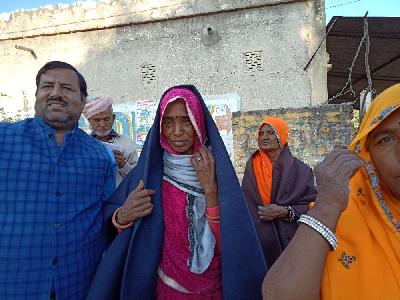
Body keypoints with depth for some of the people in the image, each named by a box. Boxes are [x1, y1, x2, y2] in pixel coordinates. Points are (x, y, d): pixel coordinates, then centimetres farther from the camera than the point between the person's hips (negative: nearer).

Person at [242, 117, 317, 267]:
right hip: (257, 237, 2)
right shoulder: (252, 165, 3)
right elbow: (245, 201, 6)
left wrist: (285, 212, -16)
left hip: (288, 238, -1)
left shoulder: (300, 170, -3)